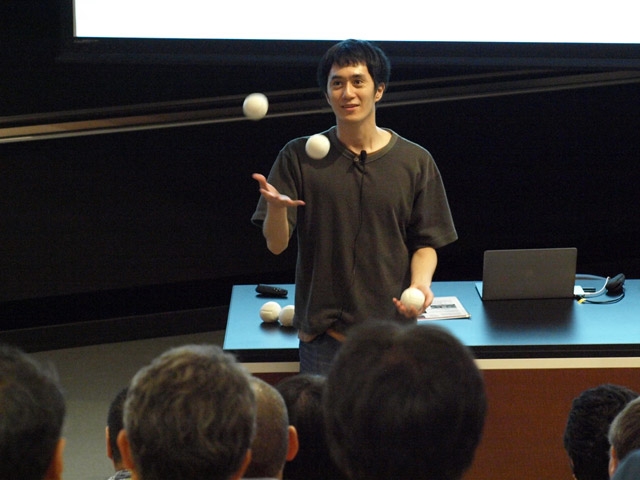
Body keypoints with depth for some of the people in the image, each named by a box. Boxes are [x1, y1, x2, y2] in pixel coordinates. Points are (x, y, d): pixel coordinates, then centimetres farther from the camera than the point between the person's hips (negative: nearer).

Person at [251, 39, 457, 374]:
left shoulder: (415, 162, 4)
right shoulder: (299, 157, 1)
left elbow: (426, 242, 9)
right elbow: (276, 244, -3)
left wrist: (420, 283, -11)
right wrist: (276, 207, -24)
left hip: (391, 325, 1)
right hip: (322, 334, -1)